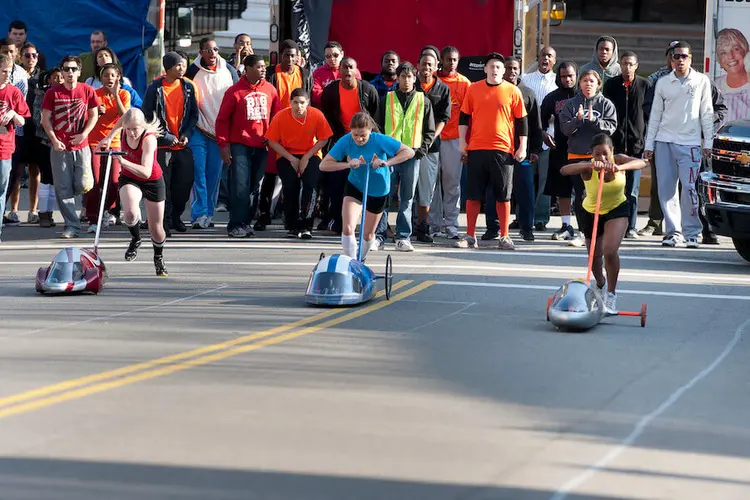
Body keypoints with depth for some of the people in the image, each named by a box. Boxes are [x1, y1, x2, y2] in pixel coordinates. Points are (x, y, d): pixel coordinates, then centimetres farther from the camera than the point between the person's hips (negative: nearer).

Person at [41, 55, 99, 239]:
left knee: (84, 185, -7)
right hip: (60, 148, 0)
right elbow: (46, 119, 2)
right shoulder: (53, 93, 1)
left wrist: (84, 134, -8)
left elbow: (94, 115, 6)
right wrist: (54, 140, -9)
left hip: (81, 146, 0)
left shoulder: (87, 91, 2)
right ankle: (72, 226, 6)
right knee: (63, 188, -2)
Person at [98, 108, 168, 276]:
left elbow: (146, 172, -45)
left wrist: (123, 162, -56)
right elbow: (122, 118, 10)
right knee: (130, 212, -31)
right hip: (129, 179, 3)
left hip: (153, 182, -3)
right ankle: (135, 240, 1)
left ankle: (158, 258, 40)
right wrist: (109, 137, 5)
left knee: (156, 228, 8)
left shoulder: (149, 139, -33)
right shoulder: (124, 130, -19)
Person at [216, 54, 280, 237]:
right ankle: (237, 225, -8)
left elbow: (276, 116, 15)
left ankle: (246, 222, 17)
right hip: (240, 145, -4)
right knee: (240, 185, -11)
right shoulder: (235, 91, -5)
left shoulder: (270, 90, 7)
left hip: (262, 146, 4)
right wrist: (223, 144, -8)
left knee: (255, 186, 8)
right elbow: (222, 119, -2)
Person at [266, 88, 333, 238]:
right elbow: (272, 142, -8)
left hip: (310, 155, 0)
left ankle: (306, 226, -19)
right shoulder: (281, 117, -16)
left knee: (310, 184, -24)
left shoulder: (317, 116, -15)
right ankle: (293, 227, -8)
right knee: (290, 187, -22)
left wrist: (307, 157, -14)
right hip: (287, 156, 0)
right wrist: (291, 159, -14)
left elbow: (323, 139, -6)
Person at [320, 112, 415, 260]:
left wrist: (387, 162, -39)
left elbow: (409, 152, -26)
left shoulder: (379, 140, -26)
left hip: (378, 190, 0)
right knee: (347, 228, -20)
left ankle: (361, 261, 41)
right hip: (354, 186, 1)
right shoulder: (345, 141, -20)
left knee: (368, 234, 13)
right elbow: (324, 165, -22)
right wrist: (348, 164, -36)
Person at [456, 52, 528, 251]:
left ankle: (504, 237, 8)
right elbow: (464, 117, 11)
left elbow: (521, 120, 6)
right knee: (473, 194, 3)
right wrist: (462, 141, 4)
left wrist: (522, 147, 2)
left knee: (503, 195, 2)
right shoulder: (474, 89, 5)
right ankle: (470, 236, 10)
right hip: (476, 149, 1)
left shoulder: (512, 91, 2)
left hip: (503, 150, -1)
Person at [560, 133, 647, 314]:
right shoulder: (588, 168, -27)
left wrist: (620, 167, -59)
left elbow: (641, 163, -40)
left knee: (610, 251, -22)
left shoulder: (618, 160, -22)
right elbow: (564, 170, -45)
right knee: (594, 255, 13)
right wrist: (590, 165, -60)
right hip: (590, 213, 1)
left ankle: (611, 295, -5)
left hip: (617, 210, -1)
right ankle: (601, 285, 47)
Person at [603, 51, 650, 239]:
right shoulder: (611, 84, 6)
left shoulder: (644, 85, 4)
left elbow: (650, 113, 6)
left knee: (633, 189, 1)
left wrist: (647, 140, 1)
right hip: (615, 142, 1)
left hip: (636, 143, -1)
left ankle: (631, 227, 4)